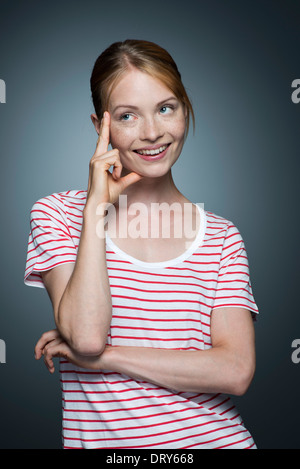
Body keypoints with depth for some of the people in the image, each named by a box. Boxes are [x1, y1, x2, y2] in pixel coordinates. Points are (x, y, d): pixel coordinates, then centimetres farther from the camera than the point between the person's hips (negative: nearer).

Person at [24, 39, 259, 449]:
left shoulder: (221, 237, 2)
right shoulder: (57, 214, -1)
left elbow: (236, 372, -8)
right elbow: (86, 336, -14)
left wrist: (101, 356, -12)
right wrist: (98, 206, -13)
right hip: (104, 439, 0)